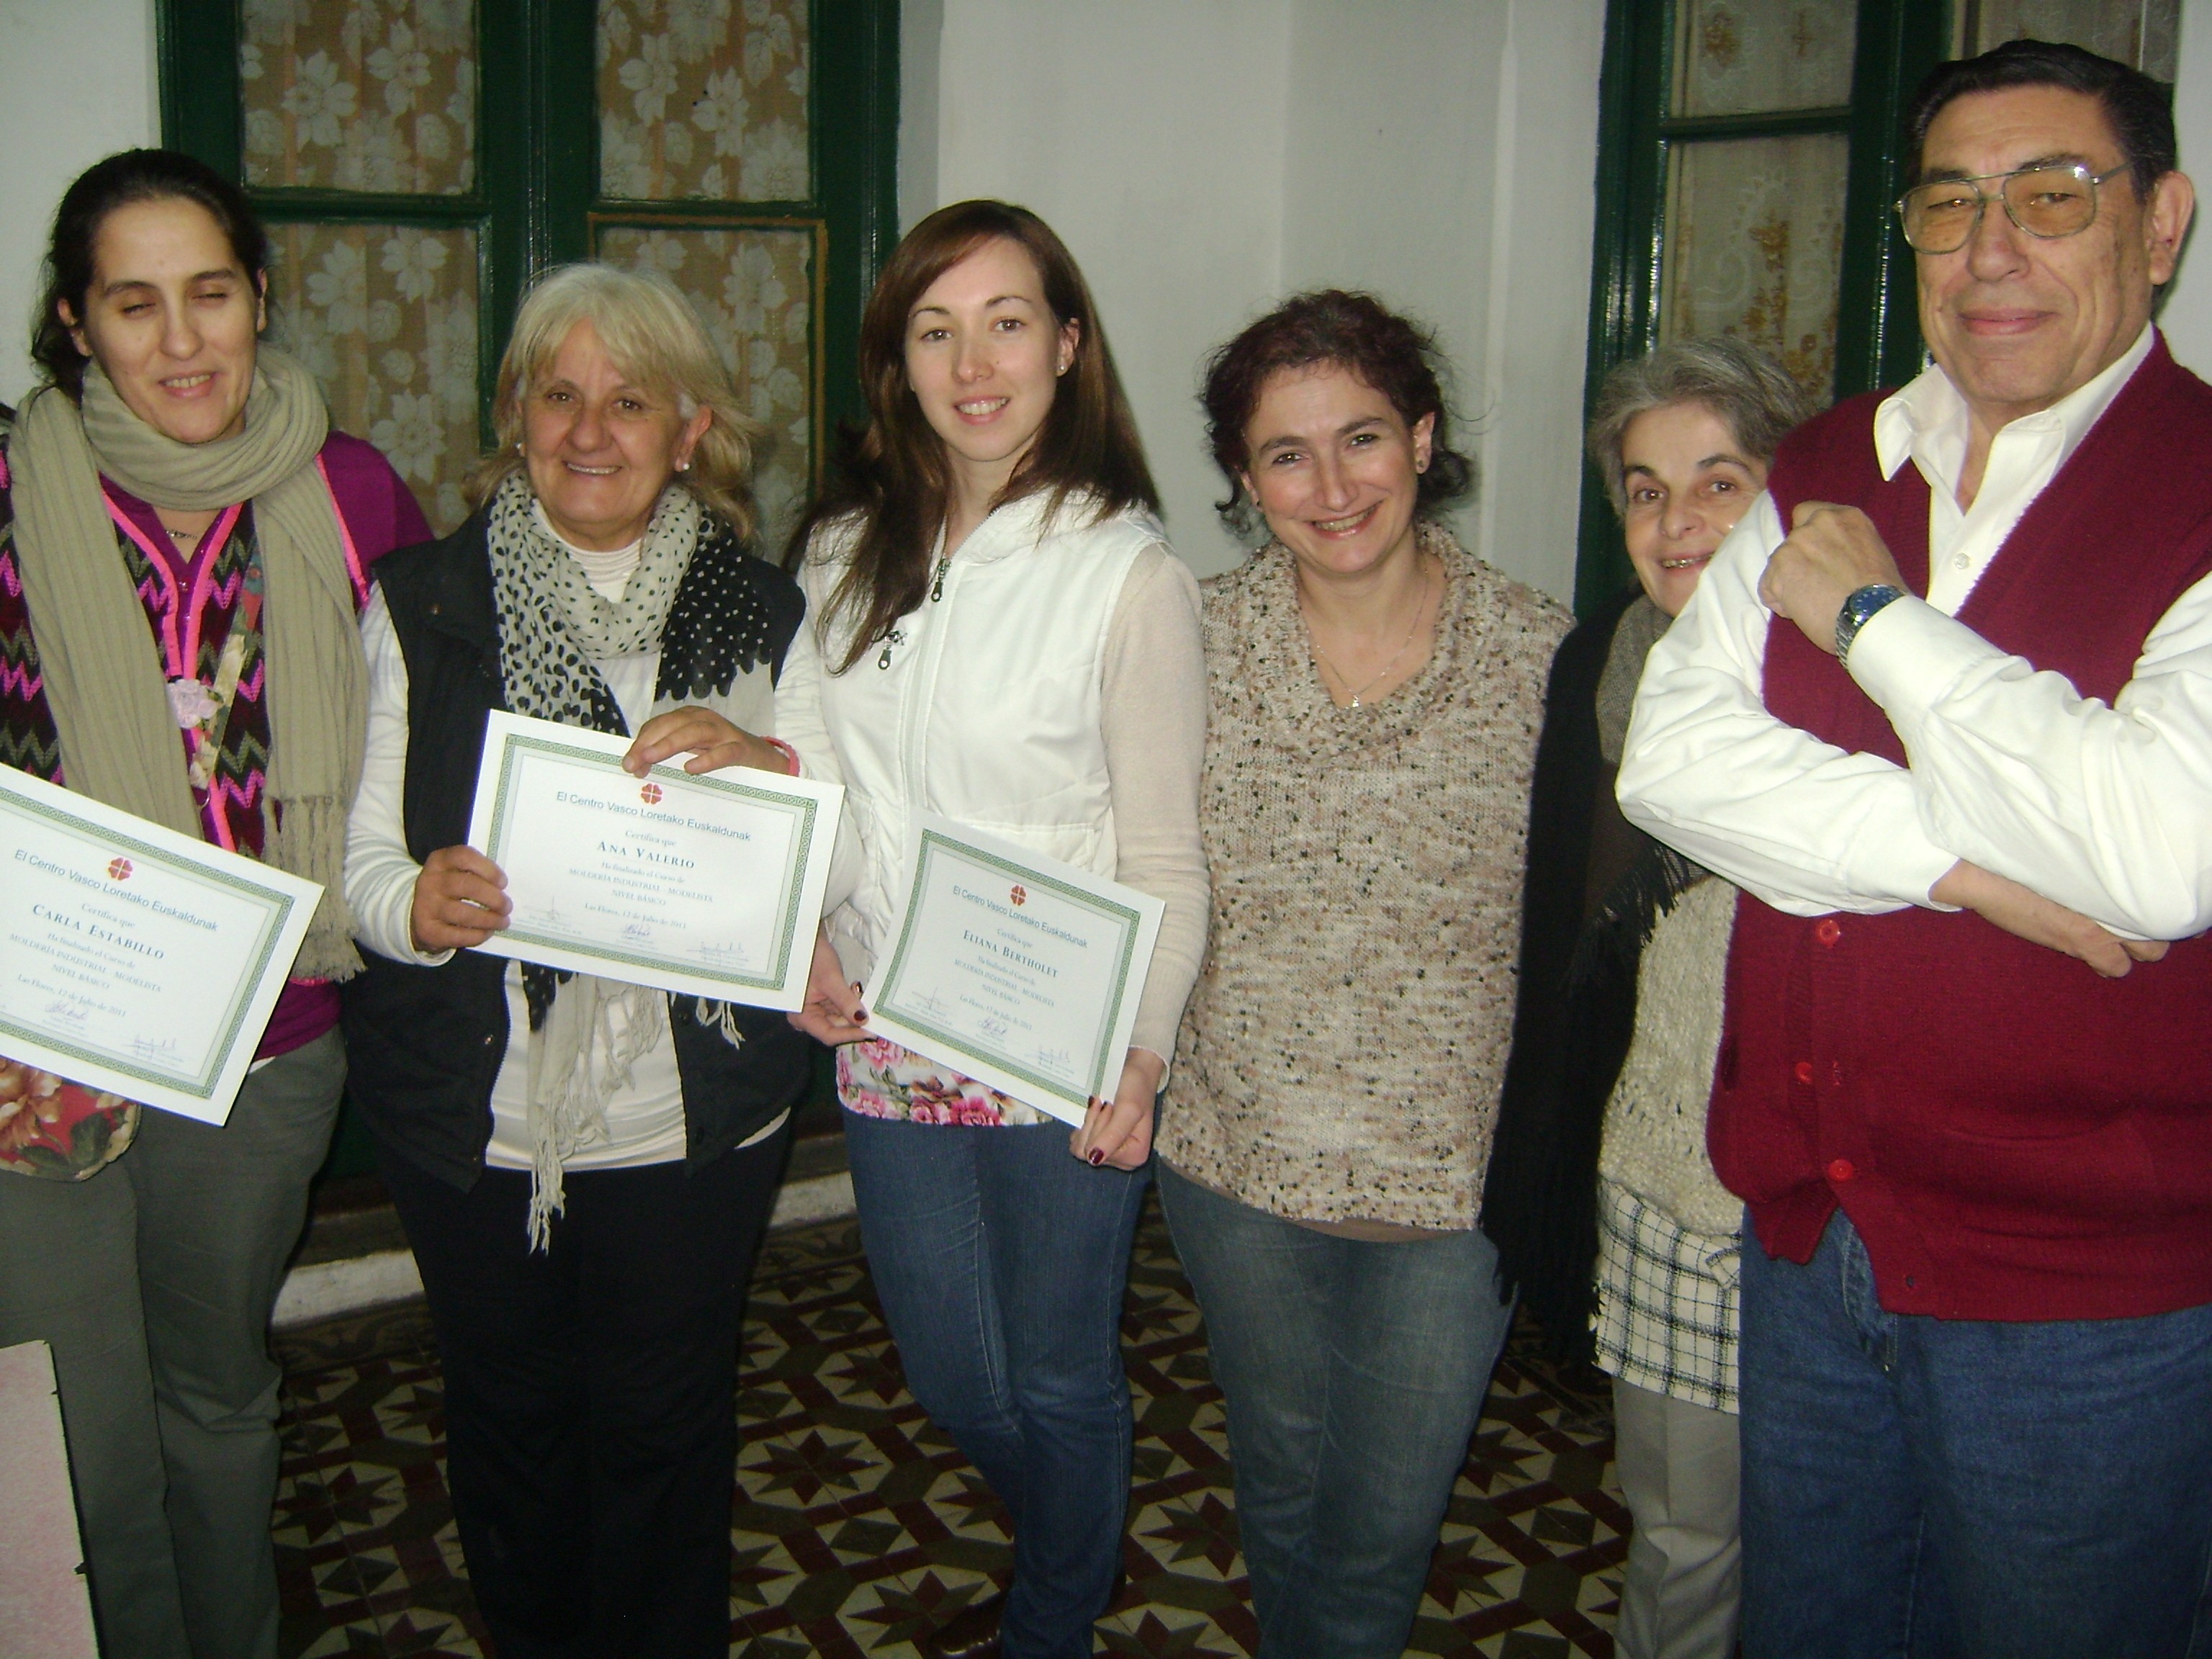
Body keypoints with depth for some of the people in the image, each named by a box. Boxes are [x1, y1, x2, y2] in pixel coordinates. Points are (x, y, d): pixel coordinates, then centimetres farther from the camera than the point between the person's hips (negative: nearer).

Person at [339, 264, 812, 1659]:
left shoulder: (762, 612, 1)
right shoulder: (424, 602, 0)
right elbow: (362, 855, -2)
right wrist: (420, 904, -25)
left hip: (694, 1115, 0)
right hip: (477, 1113, 1)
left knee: (665, 1427, 12)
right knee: (509, 1416, 16)